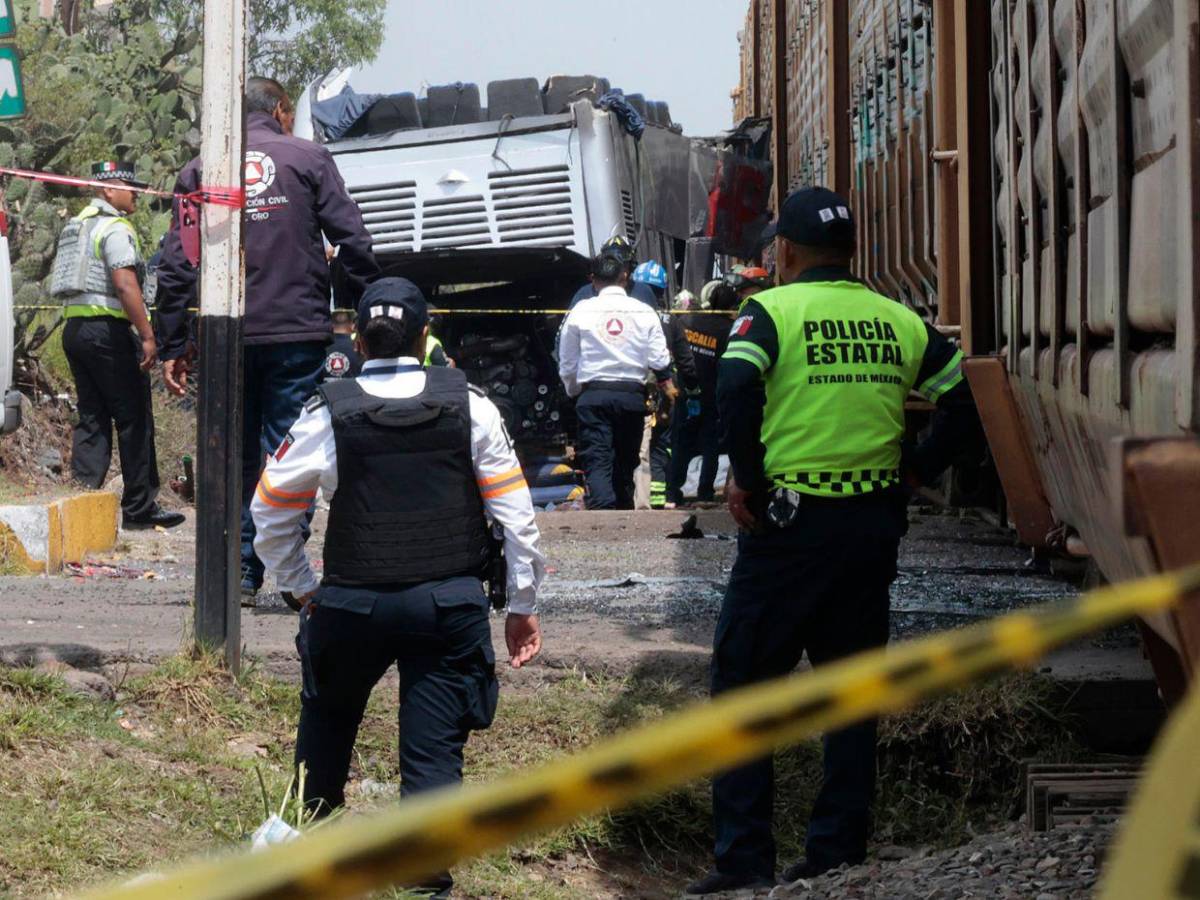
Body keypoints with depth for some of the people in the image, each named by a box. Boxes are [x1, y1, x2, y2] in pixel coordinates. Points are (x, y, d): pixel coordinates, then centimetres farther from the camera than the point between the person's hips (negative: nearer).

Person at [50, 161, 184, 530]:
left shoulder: (77, 226, 19)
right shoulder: (115, 227, -10)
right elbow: (125, 285, -20)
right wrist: (147, 336, -21)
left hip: (74, 329, 9)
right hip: (107, 329, -9)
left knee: (91, 419, 10)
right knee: (134, 419, -2)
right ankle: (139, 507, 1)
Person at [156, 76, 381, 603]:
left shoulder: (201, 170, 10)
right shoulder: (308, 159, 4)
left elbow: (176, 267, 6)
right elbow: (353, 245, -3)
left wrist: (173, 346, 8)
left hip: (228, 339, 2)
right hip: (299, 334, -2)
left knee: (236, 456, 11)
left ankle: (241, 574, 8)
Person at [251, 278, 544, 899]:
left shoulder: (328, 414, -3)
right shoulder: (469, 405, -1)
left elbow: (271, 514, 3)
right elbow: (515, 511, 1)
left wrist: (301, 589, 17)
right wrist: (522, 605, 9)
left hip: (352, 605, 0)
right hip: (451, 604, 0)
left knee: (327, 718, 25)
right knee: (434, 753, 2)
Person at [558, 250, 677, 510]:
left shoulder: (580, 312, 2)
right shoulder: (644, 312, 3)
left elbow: (567, 364, 8)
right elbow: (659, 360, 3)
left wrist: (573, 392, 26)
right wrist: (668, 385, 22)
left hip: (593, 394, -2)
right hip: (632, 395, 2)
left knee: (597, 463, -10)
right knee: (625, 464, 15)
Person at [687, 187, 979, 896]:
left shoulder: (772, 311, -5)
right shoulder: (898, 321, 8)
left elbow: (737, 388, -22)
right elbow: (968, 394, 6)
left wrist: (747, 477, -12)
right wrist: (916, 469, 9)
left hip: (789, 521, -4)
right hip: (874, 524, 4)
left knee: (743, 683, 5)